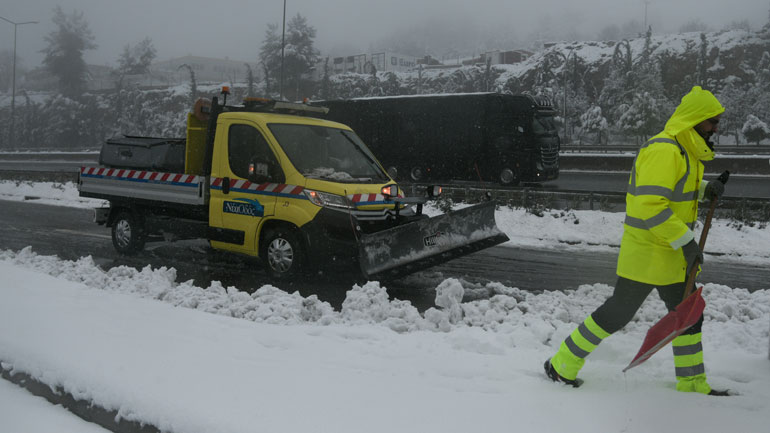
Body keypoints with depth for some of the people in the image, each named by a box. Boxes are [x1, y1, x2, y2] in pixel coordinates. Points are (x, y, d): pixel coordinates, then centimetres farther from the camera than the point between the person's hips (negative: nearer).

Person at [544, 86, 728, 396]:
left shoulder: (684, 151, 12)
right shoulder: (663, 151, -21)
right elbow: (650, 204, -29)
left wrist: (704, 191, 8)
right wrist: (686, 241, -25)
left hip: (672, 255, 10)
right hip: (646, 255, -10)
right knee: (617, 313, -1)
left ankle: (692, 384, 30)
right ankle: (562, 365, 12)